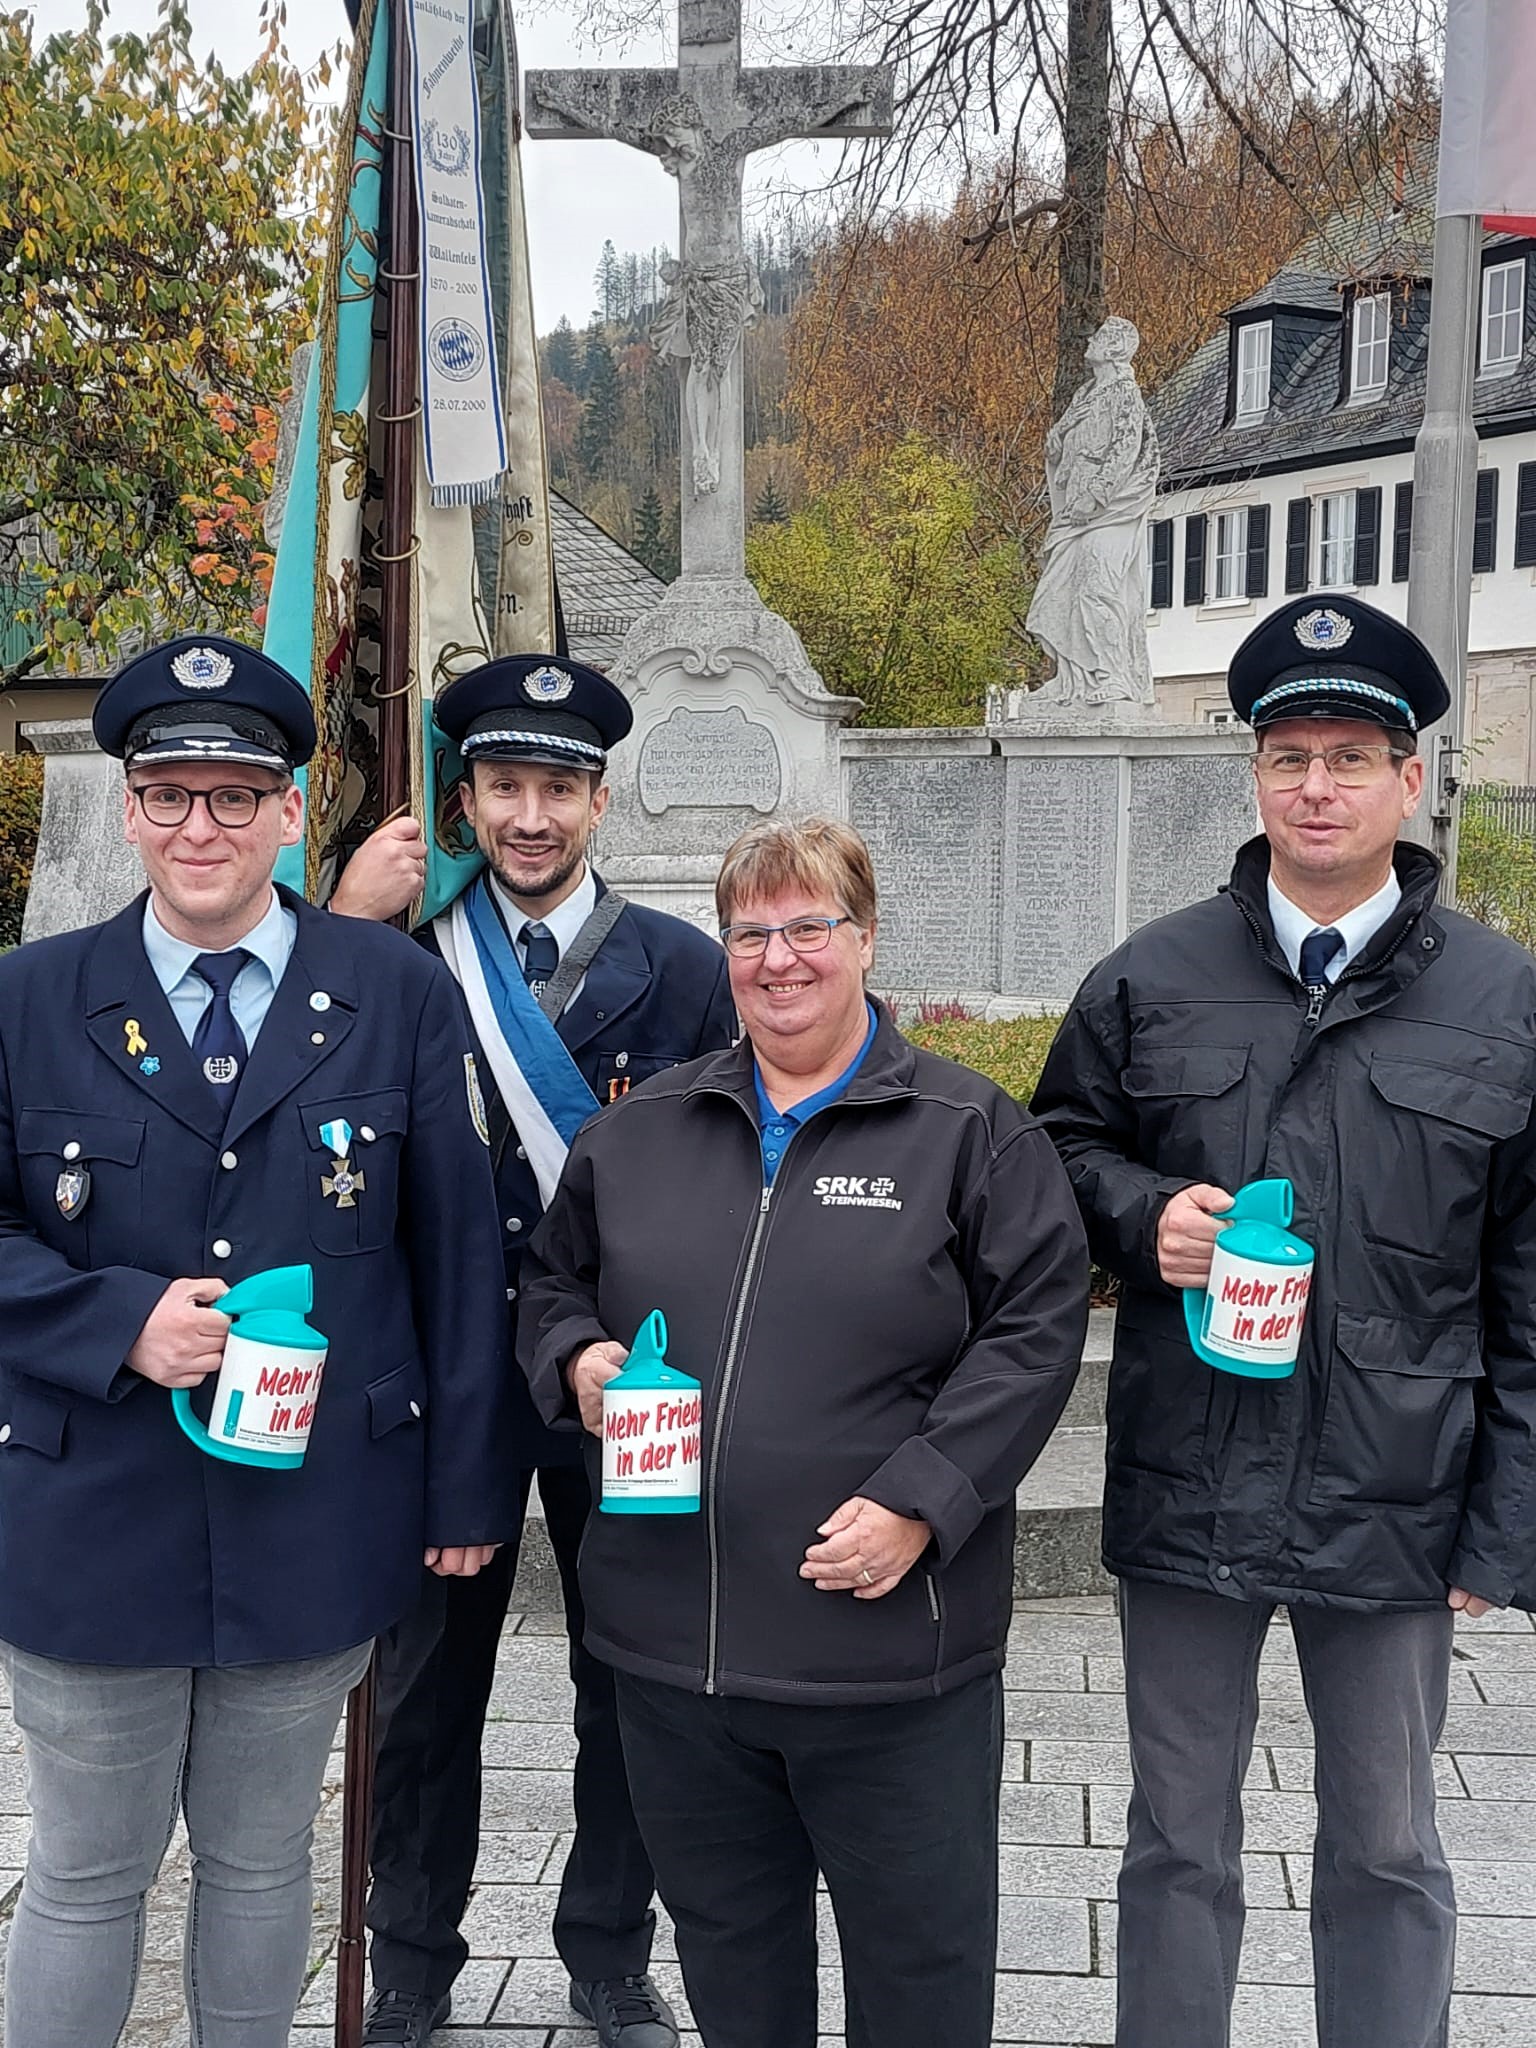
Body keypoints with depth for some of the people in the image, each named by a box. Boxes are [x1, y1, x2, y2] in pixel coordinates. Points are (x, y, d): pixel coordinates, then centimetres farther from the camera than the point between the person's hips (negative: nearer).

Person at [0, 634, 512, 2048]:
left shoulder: (403, 998, -1)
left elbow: (457, 1254, 0)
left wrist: (466, 1488, 0)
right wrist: (119, 1319, -17)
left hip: (316, 1526, 0)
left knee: (262, 1858, 17)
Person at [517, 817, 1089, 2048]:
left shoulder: (970, 1133, -3)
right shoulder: (637, 1132, 9)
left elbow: (1036, 1328, -8)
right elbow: (553, 1284, 19)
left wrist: (919, 1503, -16)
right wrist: (577, 1357, -4)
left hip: (890, 1646, -4)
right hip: (671, 1636, 4)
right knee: (726, 1945, 21)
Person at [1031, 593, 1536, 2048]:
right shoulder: (1151, 979, 1)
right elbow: (1061, 1147, 12)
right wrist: (1143, 1213, -10)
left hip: (1395, 1504, -1)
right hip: (1183, 1489, 1)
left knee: (1386, 1853, 16)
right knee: (1178, 1841, 15)